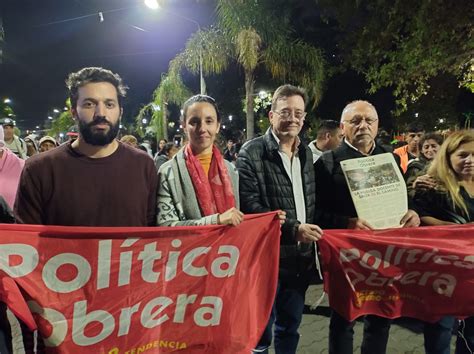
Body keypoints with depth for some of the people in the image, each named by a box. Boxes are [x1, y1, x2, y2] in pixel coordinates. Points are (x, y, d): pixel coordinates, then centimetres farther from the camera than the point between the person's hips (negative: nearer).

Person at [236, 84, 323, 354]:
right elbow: (249, 205, -18)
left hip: (301, 256, 6)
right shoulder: (252, 152, -11)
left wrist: (312, 232, 6)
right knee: (261, 329, 11)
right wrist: (293, 229, -21)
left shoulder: (306, 153, 11)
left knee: (290, 327, 20)